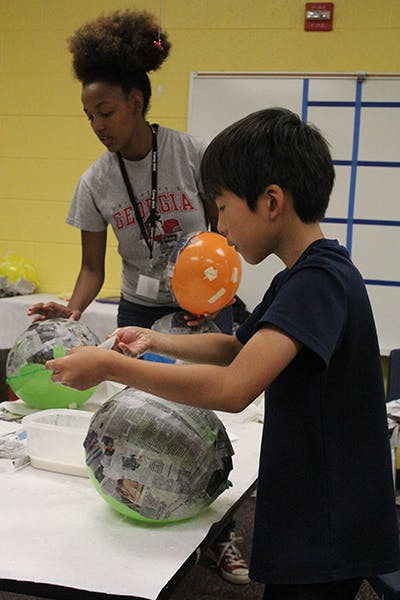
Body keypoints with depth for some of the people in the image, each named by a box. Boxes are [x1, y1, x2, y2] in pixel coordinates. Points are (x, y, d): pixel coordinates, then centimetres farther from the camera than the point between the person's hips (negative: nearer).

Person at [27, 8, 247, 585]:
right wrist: (73, 309, -22)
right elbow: (93, 267, -3)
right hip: (140, 311, 2)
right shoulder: (96, 182, -7)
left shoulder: (194, 153, -13)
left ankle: (221, 532, 23)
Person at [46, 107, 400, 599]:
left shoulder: (321, 279, -23)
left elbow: (233, 388, -33)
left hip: (329, 539, -9)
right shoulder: (297, 279, 10)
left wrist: (108, 366, -24)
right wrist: (155, 341, 8)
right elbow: (237, 348, 22)